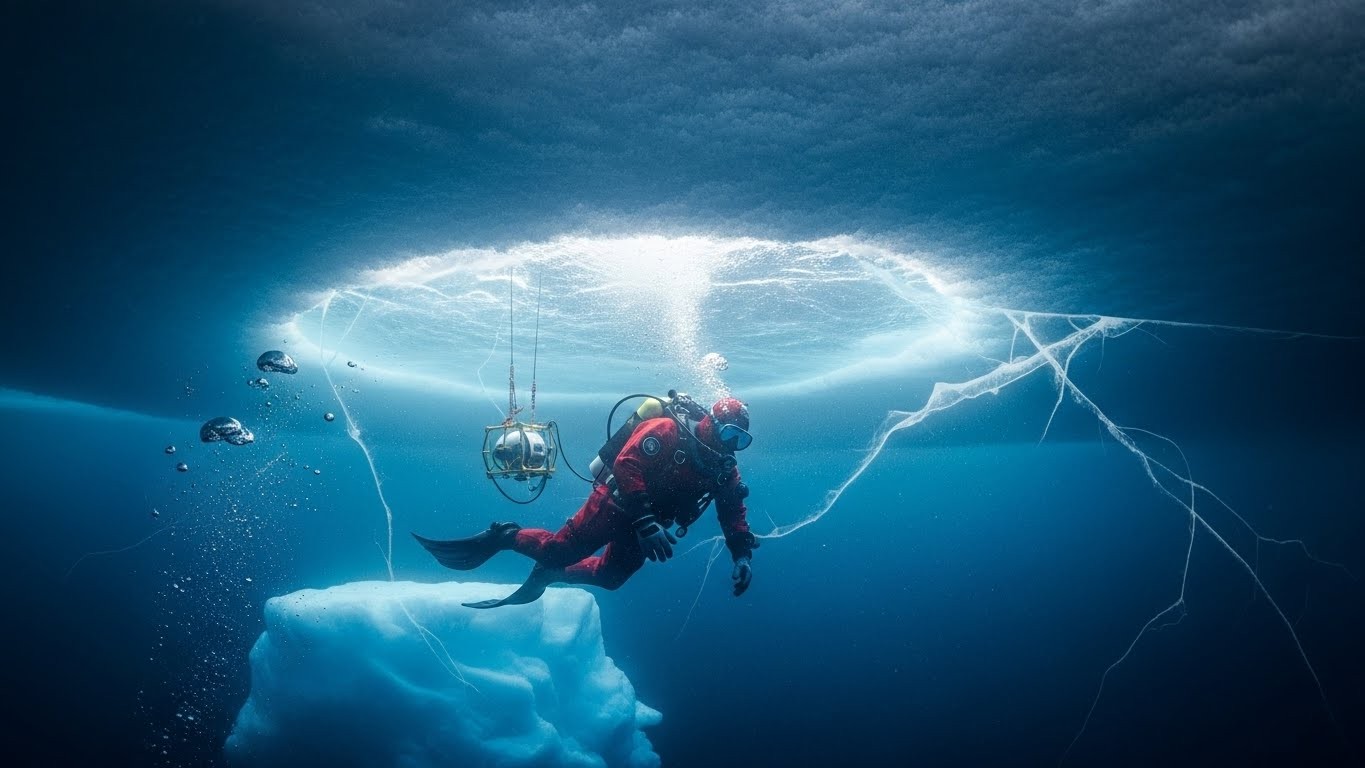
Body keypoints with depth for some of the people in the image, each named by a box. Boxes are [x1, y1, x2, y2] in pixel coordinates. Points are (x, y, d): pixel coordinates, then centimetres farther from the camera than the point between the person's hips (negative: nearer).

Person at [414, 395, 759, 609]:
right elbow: (625, 464, -31)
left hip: (648, 527, 7)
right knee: (560, 550, -13)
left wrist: (743, 555, -12)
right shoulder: (668, 430, -22)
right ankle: (501, 537, 10)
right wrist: (646, 523, -36)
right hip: (618, 504, -7)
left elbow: (734, 515, 5)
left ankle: (549, 573, 35)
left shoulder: (724, 469, 1)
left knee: (609, 577, 13)